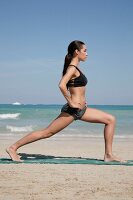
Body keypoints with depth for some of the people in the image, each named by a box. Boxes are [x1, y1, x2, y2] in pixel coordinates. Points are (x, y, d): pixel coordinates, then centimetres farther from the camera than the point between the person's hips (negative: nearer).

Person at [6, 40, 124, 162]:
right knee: (47, 132, -5)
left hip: (81, 109, 9)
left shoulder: (76, 68, 15)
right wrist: (71, 103, -22)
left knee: (111, 120, 5)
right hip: (72, 110, -9)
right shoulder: (72, 68, -13)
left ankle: (108, 155, 6)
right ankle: (13, 148, 6)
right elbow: (61, 85, -29)